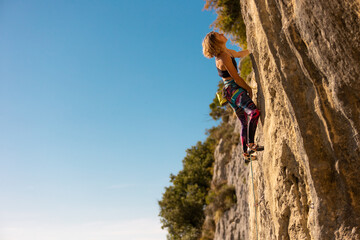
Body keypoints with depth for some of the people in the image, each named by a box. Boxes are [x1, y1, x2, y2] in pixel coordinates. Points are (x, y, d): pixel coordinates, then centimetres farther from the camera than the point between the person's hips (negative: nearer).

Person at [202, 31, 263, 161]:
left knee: (245, 122, 12)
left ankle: (246, 153, 17)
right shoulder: (224, 58, -18)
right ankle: (251, 145, -33)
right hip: (233, 89, -10)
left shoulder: (226, 52, 11)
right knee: (254, 112, -29)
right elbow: (237, 78, -15)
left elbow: (240, 54, 31)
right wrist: (249, 88, -3)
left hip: (232, 91, 10)